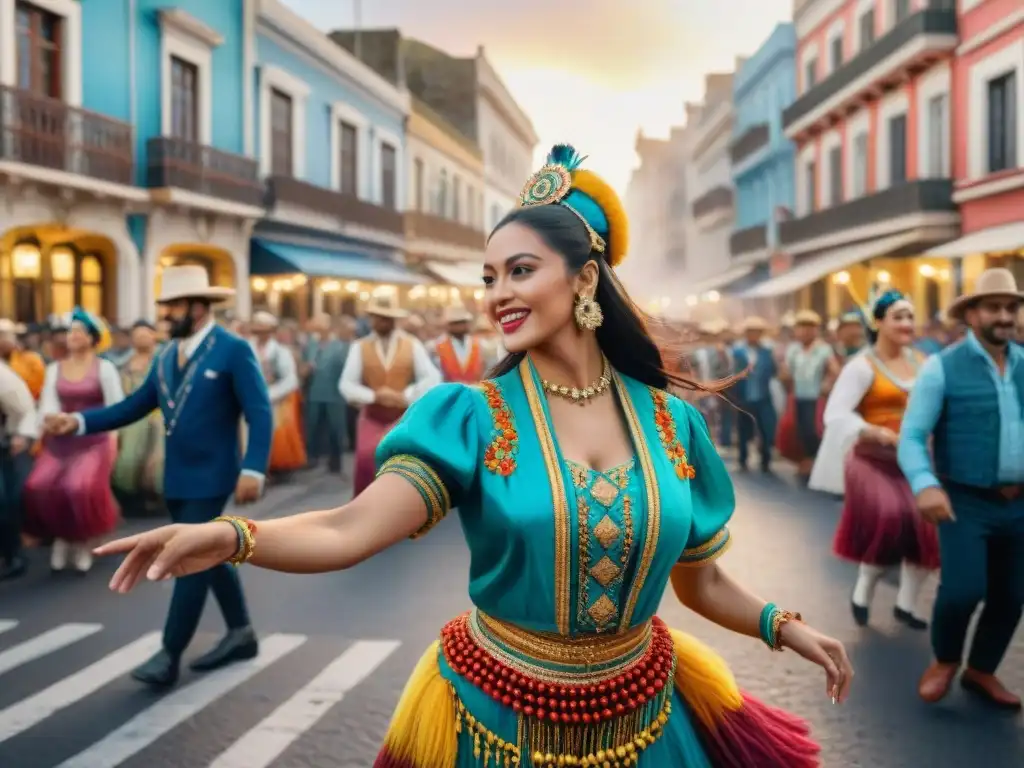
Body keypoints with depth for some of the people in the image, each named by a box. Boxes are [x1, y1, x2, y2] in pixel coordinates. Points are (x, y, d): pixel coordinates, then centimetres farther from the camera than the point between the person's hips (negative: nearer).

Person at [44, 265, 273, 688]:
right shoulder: (168, 354, 10)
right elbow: (136, 405, 10)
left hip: (210, 476, -8)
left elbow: (260, 414, -17)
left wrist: (253, 469, -26)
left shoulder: (234, 350, -12)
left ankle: (169, 656, 5)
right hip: (176, 477, 8)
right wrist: (80, 421, 0)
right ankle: (240, 634, 29)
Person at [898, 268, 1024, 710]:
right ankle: (944, 661, 19)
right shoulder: (943, 367, -8)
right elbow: (912, 435, -13)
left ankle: (981, 672, 35)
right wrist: (925, 485, -29)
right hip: (966, 503, -5)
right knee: (962, 590, -13)